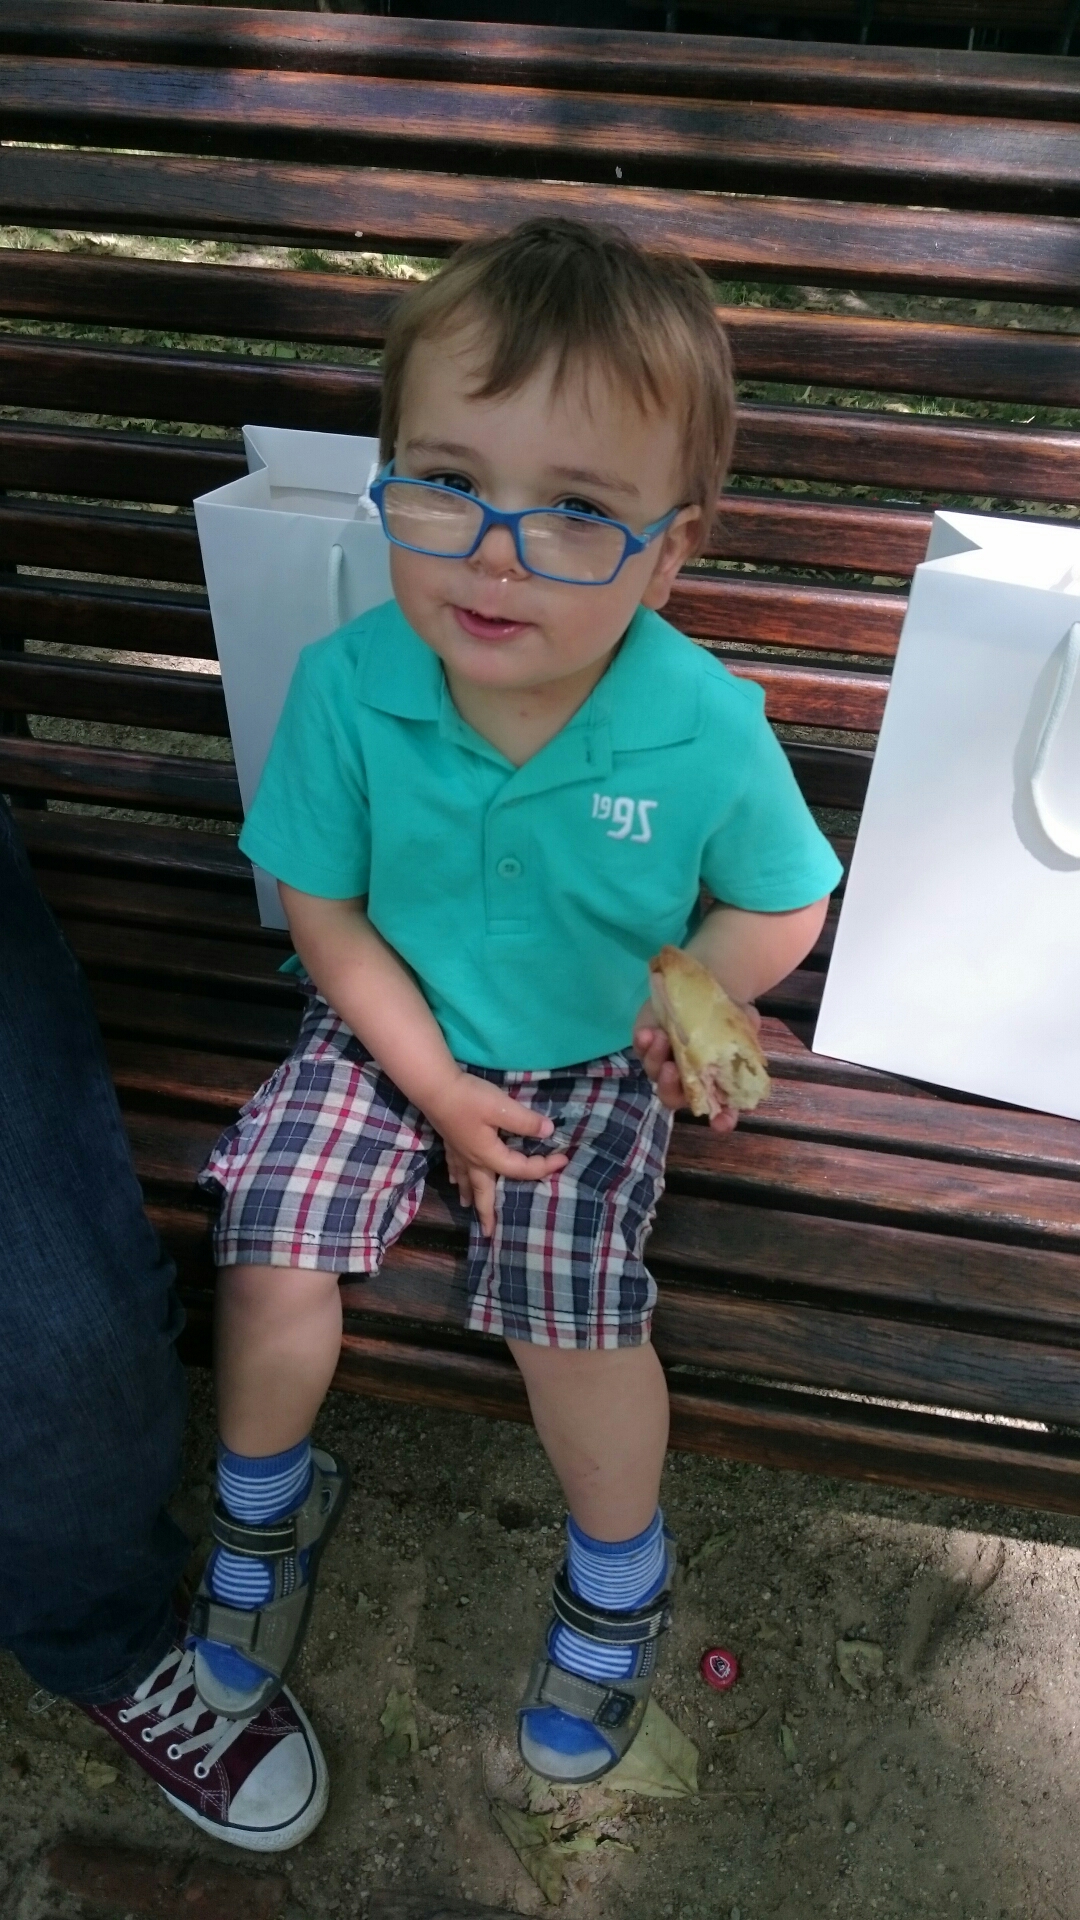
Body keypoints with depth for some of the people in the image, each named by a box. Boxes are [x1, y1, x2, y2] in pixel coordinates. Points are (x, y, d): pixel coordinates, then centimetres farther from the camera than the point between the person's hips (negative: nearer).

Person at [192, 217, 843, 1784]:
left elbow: (782, 908, -4)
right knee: (272, 1254, -10)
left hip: (597, 1058, -1)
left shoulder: (706, 732, -22)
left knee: (569, 1304, -16)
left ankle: (619, 1578, 20)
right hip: (390, 1027, 2)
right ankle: (266, 1505, 27)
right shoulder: (345, 684, -20)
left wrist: (668, 1003, -17)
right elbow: (323, 908, -9)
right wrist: (437, 1082, -12)